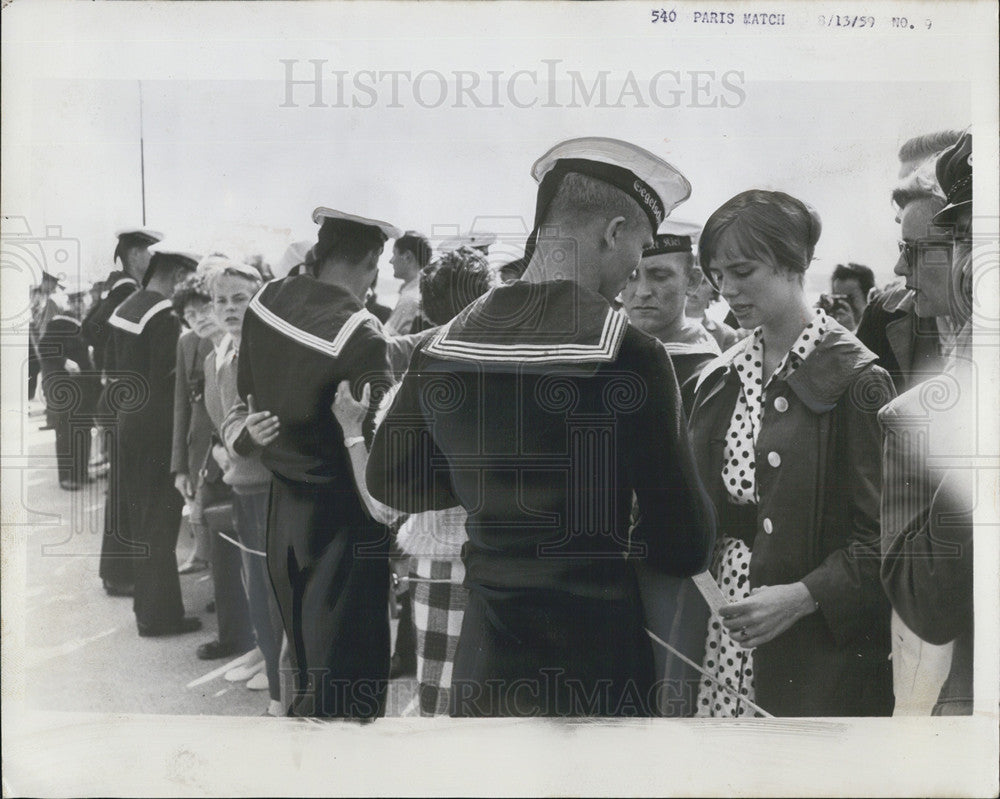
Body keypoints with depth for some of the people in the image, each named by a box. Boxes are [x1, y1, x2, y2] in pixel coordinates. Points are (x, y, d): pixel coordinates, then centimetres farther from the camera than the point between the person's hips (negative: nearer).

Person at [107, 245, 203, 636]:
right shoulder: (164, 315, -18)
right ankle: (160, 614, 8)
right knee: (160, 524, 0)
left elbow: (117, 367, 13)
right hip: (156, 430, -9)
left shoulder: (124, 309, 9)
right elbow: (167, 379, -20)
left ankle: (147, 603, 29)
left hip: (128, 424, 9)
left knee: (140, 519, 17)